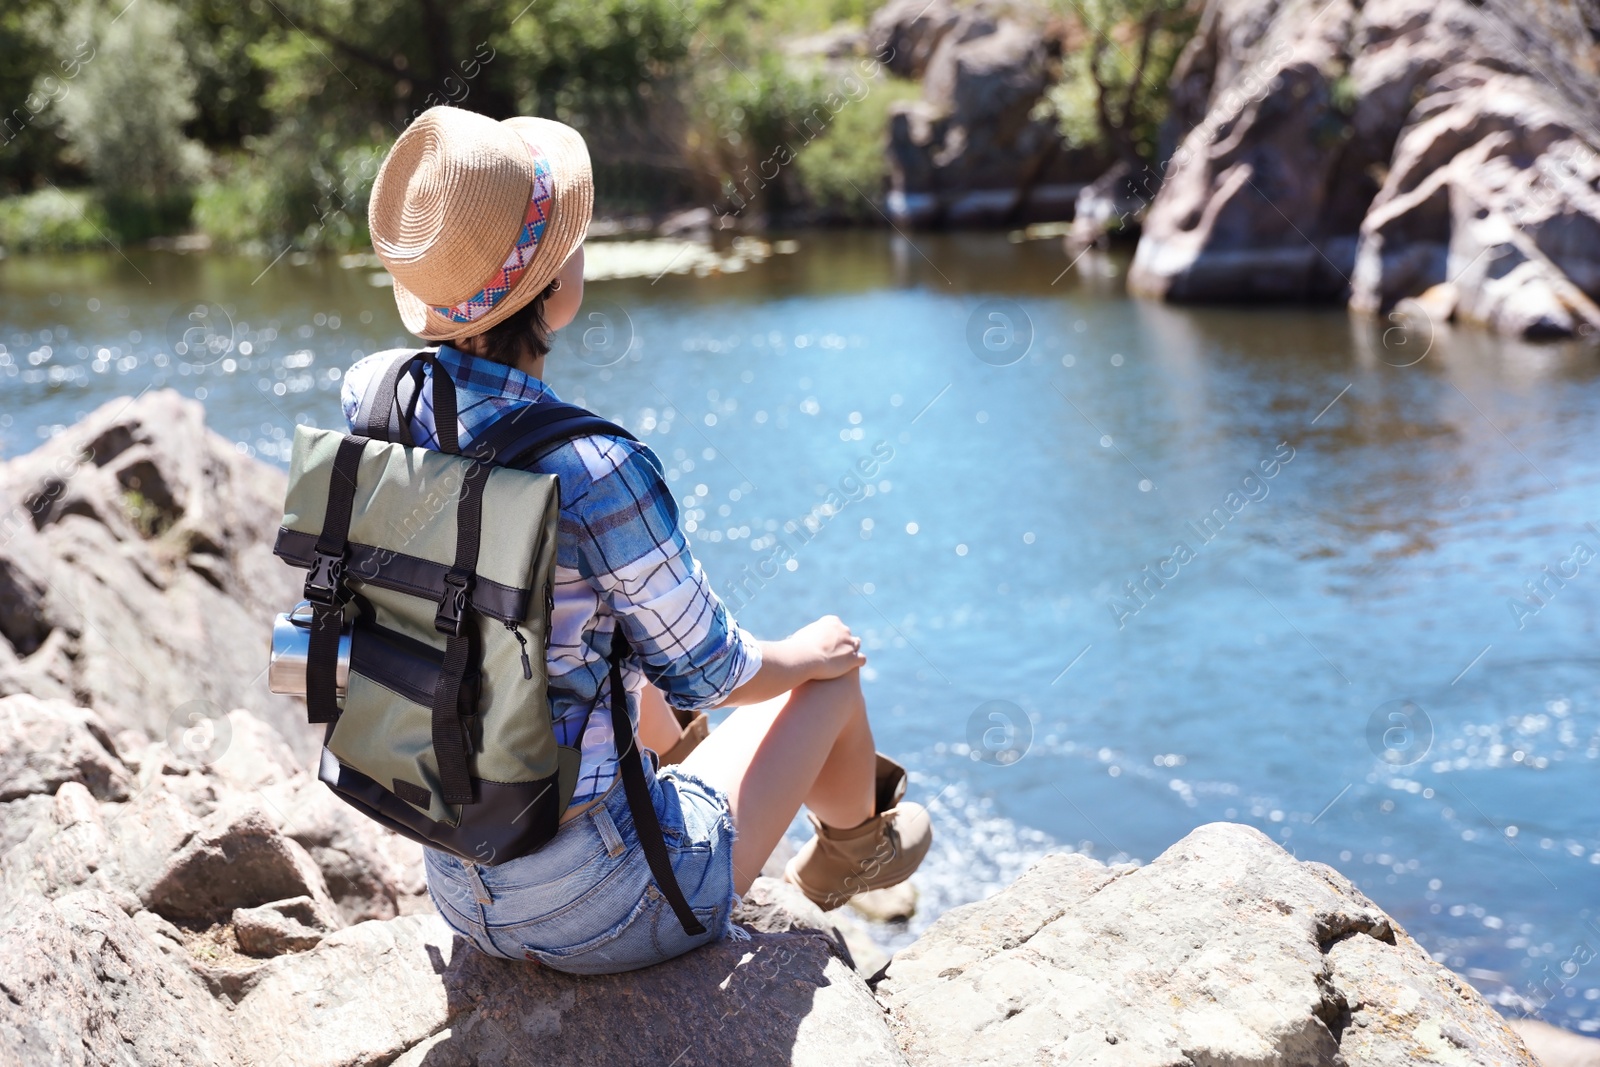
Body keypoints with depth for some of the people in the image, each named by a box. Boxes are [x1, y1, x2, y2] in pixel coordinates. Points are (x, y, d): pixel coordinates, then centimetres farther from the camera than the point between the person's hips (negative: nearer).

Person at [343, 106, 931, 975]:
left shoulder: (369, 398, -12)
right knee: (832, 670, 17)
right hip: (605, 916, -6)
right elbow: (709, 673, -11)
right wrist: (803, 653, 7)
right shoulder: (593, 472, -30)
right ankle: (853, 844, 49)